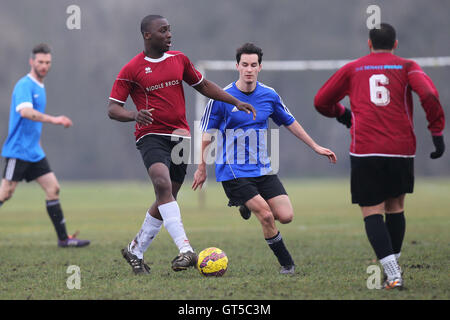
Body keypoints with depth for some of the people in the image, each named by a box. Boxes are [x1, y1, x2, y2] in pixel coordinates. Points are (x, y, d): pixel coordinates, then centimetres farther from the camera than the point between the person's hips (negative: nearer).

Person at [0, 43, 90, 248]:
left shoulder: (40, 87, 16)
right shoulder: (24, 85, -13)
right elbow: (25, 111, -31)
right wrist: (53, 120, -38)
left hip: (34, 152, 9)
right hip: (18, 150, -9)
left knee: (53, 188, 3)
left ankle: (63, 238, 4)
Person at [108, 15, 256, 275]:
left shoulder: (179, 60, 11)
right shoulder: (132, 70, -2)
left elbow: (203, 86, 24)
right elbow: (113, 109, -3)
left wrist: (236, 102, 17)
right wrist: (134, 115, -24)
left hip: (180, 135, 5)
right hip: (151, 136, -5)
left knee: (166, 199, 7)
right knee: (162, 183, -29)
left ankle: (136, 251, 26)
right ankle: (186, 250, -37)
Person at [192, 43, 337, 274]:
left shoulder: (269, 96, 3)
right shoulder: (222, 98, -10)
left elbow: (290, 122, 18)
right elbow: (207, 133, 0)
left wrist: (315, 147, 20)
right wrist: (202, 168, 2)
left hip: (262, 168, 5)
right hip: (233, 171, -5)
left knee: (285, 216, -7)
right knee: (266, 215, -18)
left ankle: (247, 206, 23)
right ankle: (287, 263, 1)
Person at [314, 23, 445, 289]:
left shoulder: (352, 70, 13)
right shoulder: (407, 67, 9)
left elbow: (321, 101, 18)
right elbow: (429, 95, -10)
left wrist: (342, 114, 37)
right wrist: (437, 132, -3)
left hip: (364, 152, -1)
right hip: (402, 149, 1)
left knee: (372, 213, 0)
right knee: (396, 207, 20)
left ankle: (393, 274, -16)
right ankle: (393, 265, 22)